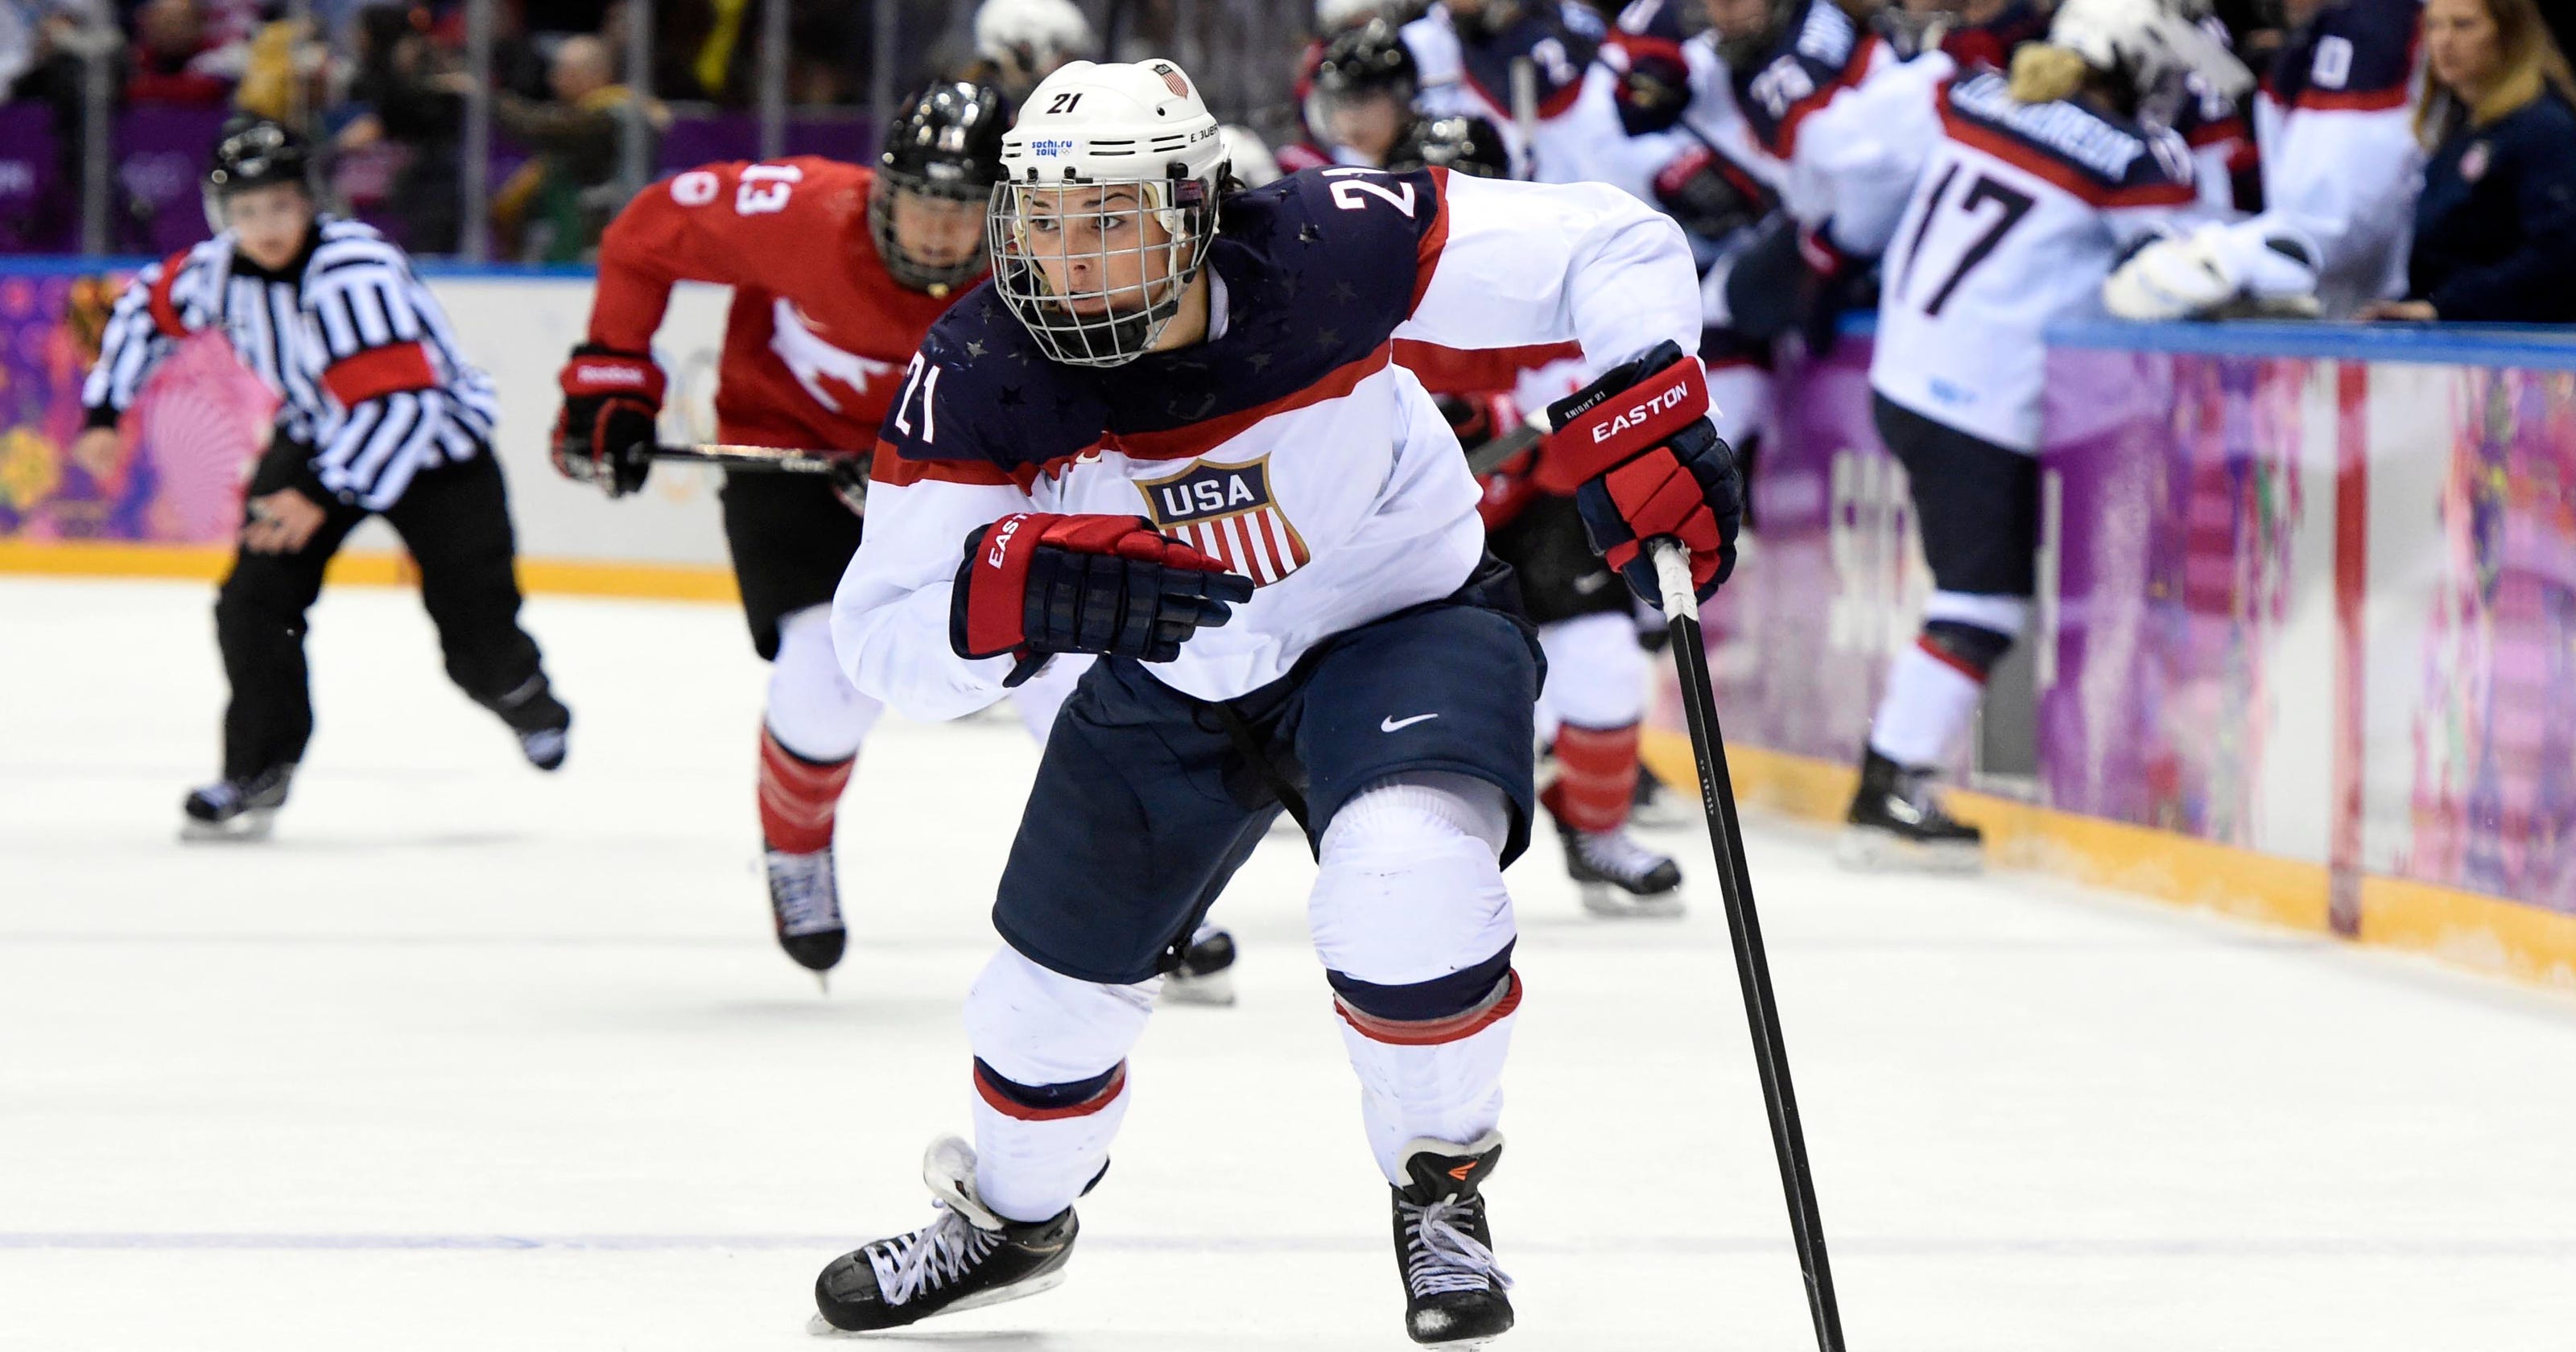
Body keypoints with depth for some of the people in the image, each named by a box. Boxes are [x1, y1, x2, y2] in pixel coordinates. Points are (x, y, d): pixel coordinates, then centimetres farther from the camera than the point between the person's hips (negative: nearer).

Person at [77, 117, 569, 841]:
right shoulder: (222, 269, -11)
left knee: (478, 641, -7)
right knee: (257, 597, -13)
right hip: (319, 432, 6)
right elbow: (147, 306, 11)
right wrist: (104, 410, 8)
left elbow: (398, 403, -37)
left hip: (432, 436, -6)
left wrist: (324, 496, -37)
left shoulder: (354, 270, -33)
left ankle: (529, 701, 29)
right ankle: (258, 769, -1)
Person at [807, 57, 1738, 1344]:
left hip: (1403, 622, -4)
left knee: (1404, 880, -33)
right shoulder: (978, 379, -24)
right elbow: (883, 636, -24)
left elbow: (1607, 245, -22)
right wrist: (1024, 588, -44)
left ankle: (1439, 1195, -4)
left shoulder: (1327, 251, -31)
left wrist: (1643, 412, -37)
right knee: (1057, 979, 15)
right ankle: (1010, 1217, 51)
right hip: (1168, 682, 4)